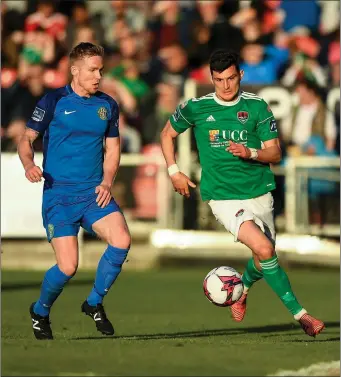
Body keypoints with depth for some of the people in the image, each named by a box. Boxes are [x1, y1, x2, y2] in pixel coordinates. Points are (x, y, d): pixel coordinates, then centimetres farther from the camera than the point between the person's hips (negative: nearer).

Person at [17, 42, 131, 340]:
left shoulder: (108, 105, 10)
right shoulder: (54, 101, -3)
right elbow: (27, 139, 0)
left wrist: (107, 182, 1)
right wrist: (29, 165, -21)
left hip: (95, 193, 4)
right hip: (59, 194, -4)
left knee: (121, 241, -21)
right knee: (68, 267, -14)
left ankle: (95, 303, 3)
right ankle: (41, 311, 19)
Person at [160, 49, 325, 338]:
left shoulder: (257, 106, 0)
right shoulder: (196, 108, -2)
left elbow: (275, 153, -2)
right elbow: (168, 134, 15)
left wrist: (251, 153, -21)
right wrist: (174, 172, 6)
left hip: (259, 193, 3)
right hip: (223, 197, -3)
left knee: (263, 262, 12)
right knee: (264, 248, -24)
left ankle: (242, 289, 49)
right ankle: (299, 313, -16)